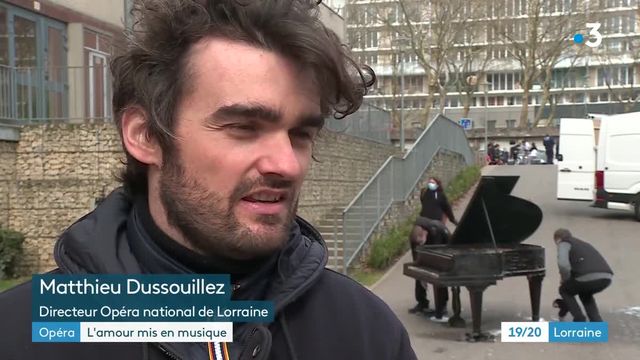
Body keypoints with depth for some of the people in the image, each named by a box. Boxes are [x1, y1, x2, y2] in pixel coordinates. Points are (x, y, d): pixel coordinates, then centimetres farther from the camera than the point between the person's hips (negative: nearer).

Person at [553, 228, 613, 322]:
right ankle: (597, 321, 20)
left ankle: (579, 319, 11)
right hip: (606, 277, 7)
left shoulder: (564, 243, 14)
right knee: (585, 294, 36)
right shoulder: (583, 244, 37)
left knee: (564, 290, 23)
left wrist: (565, 280, 11)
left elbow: (563, 264, -7)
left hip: (588, 277, -7)